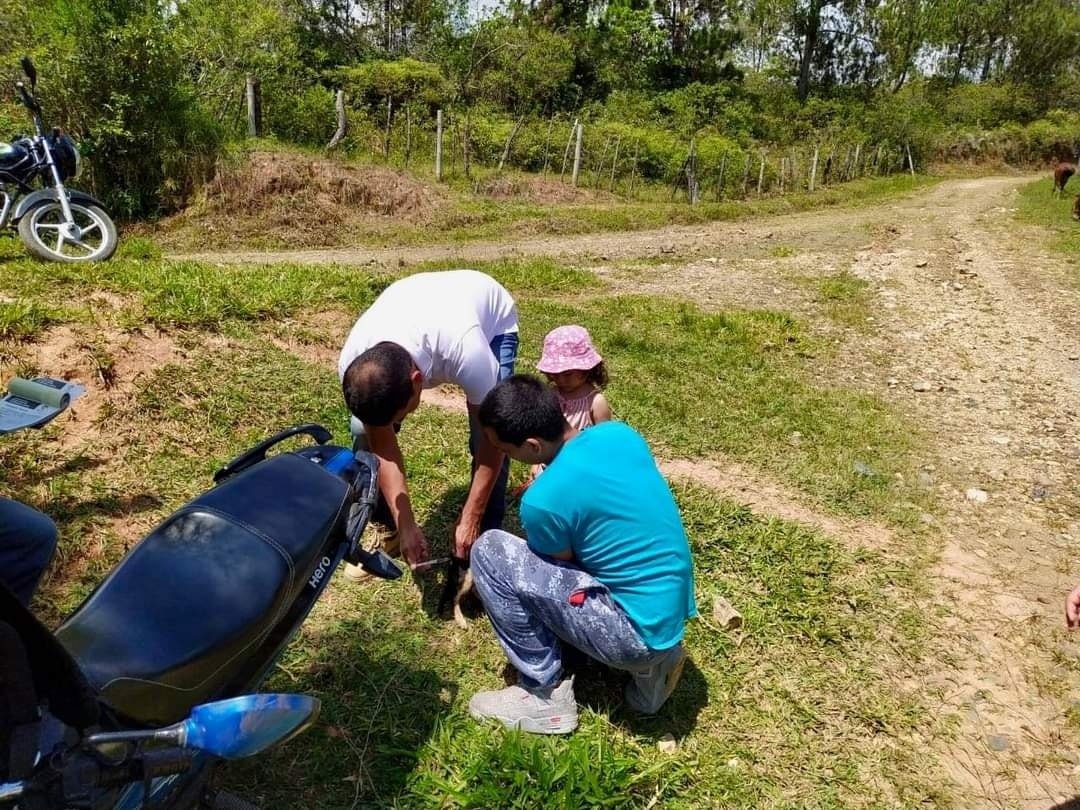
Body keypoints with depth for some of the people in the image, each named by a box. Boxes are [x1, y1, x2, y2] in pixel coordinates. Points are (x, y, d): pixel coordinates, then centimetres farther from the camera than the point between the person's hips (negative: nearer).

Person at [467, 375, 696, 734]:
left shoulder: (542, 501, -22)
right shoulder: (619, 433, -2)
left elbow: (559, 571, -2)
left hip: (636, 632, -8)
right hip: (672, 616, 8)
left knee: (490, 553, -9)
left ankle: (544, 695, 3)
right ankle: (649, 660, 17)